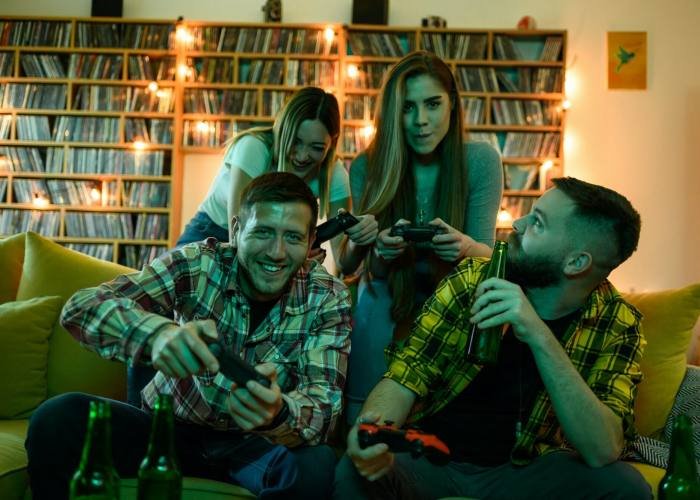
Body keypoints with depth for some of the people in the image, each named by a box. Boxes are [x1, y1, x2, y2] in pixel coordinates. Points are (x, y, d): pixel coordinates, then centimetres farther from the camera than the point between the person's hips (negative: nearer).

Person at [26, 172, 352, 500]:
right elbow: (81, 307, -24)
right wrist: (158, 332, -46)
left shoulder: (328, 299, -11)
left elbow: (323, 409, -22)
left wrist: (277, 414, -48)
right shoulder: (196, 264, -14)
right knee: (58, 418, -25)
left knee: (316, 465, -34)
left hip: (251, 447, 0)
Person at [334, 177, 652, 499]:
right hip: (429, 458, 0)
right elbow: (407, 376, -8)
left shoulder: (617, 326, -10)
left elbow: (603, 452, -23)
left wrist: (539, 336, -34)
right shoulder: (472, 279, -8)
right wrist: (373, 431, -32)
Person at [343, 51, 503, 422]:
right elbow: (372, 271, -6)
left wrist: (465, 247, -35)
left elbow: (486, 251, -10)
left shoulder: (480, 161, -12)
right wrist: (382, 253, -30)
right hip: (387, 303, 1)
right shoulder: (367, 167, -9)